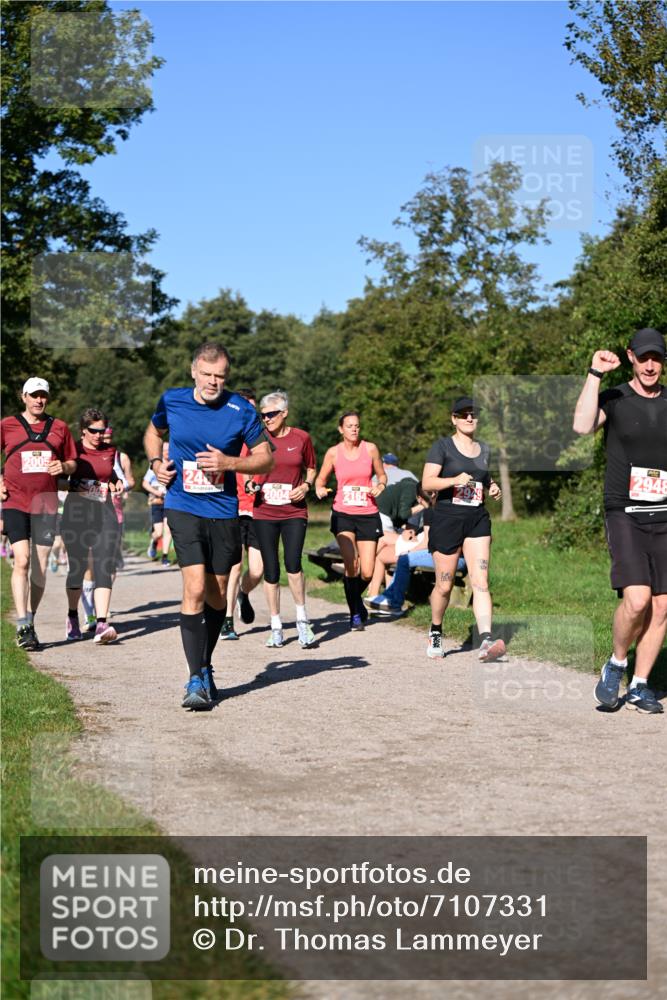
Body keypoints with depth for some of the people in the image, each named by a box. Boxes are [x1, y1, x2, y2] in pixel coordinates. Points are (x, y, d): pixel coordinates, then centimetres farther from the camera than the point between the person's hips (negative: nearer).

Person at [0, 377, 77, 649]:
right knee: (22, 561, -16)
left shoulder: (59, 427, 10)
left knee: (40, 567, 5)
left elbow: (72, 462, 16)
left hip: (47, 504, 3)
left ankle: (30, 620, 18)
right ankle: (23, 626, -17)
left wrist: (63, 467, -6)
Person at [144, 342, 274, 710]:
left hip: (224, 512, 1)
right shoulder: (171, 401, -1)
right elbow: (153, 433, 20)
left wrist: (228, 463, -15)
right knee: (195, 588, -17)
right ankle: (196, 678, -13)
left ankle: (205, 667, 32)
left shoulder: (241, 410, -5)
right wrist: (156, 462, 1)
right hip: (183, 508, -1)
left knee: (216, 595, 11)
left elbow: (266, 458, 1)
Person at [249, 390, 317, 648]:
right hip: (264, 513, 2)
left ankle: (302, 618, 1)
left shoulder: (301, 438, 1)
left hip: (294, 512, -1)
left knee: (293, 563, -17)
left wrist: (306, 486, -5)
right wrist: (251, 483, -7)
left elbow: (311, 468, 14)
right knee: (271, 570, 4)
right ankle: (276, 626, 14)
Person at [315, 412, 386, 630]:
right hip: (343, 514, -1)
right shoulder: (333, 452, 1)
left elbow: (382, 475, 14)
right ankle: (355, 613, 1)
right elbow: (321, 479, 12)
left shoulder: (370, 449, 2)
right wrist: (319, 489, -10)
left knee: (367, 573, -3)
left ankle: (355, 598, 32)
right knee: (351, 565, -19)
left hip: (368, 515, 1)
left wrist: (380, 486, -8)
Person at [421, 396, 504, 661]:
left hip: (477, 520, 3)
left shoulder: (484, 449, 15)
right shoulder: (442, 446, -1)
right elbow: (426, 482, -9)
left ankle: (485, 641, -21)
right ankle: (435, 632, 28)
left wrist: (493, 489, 8)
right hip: (447, 518, -3)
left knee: (481, 582, -11)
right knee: (444, 585, 3)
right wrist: (454, 480, -22)